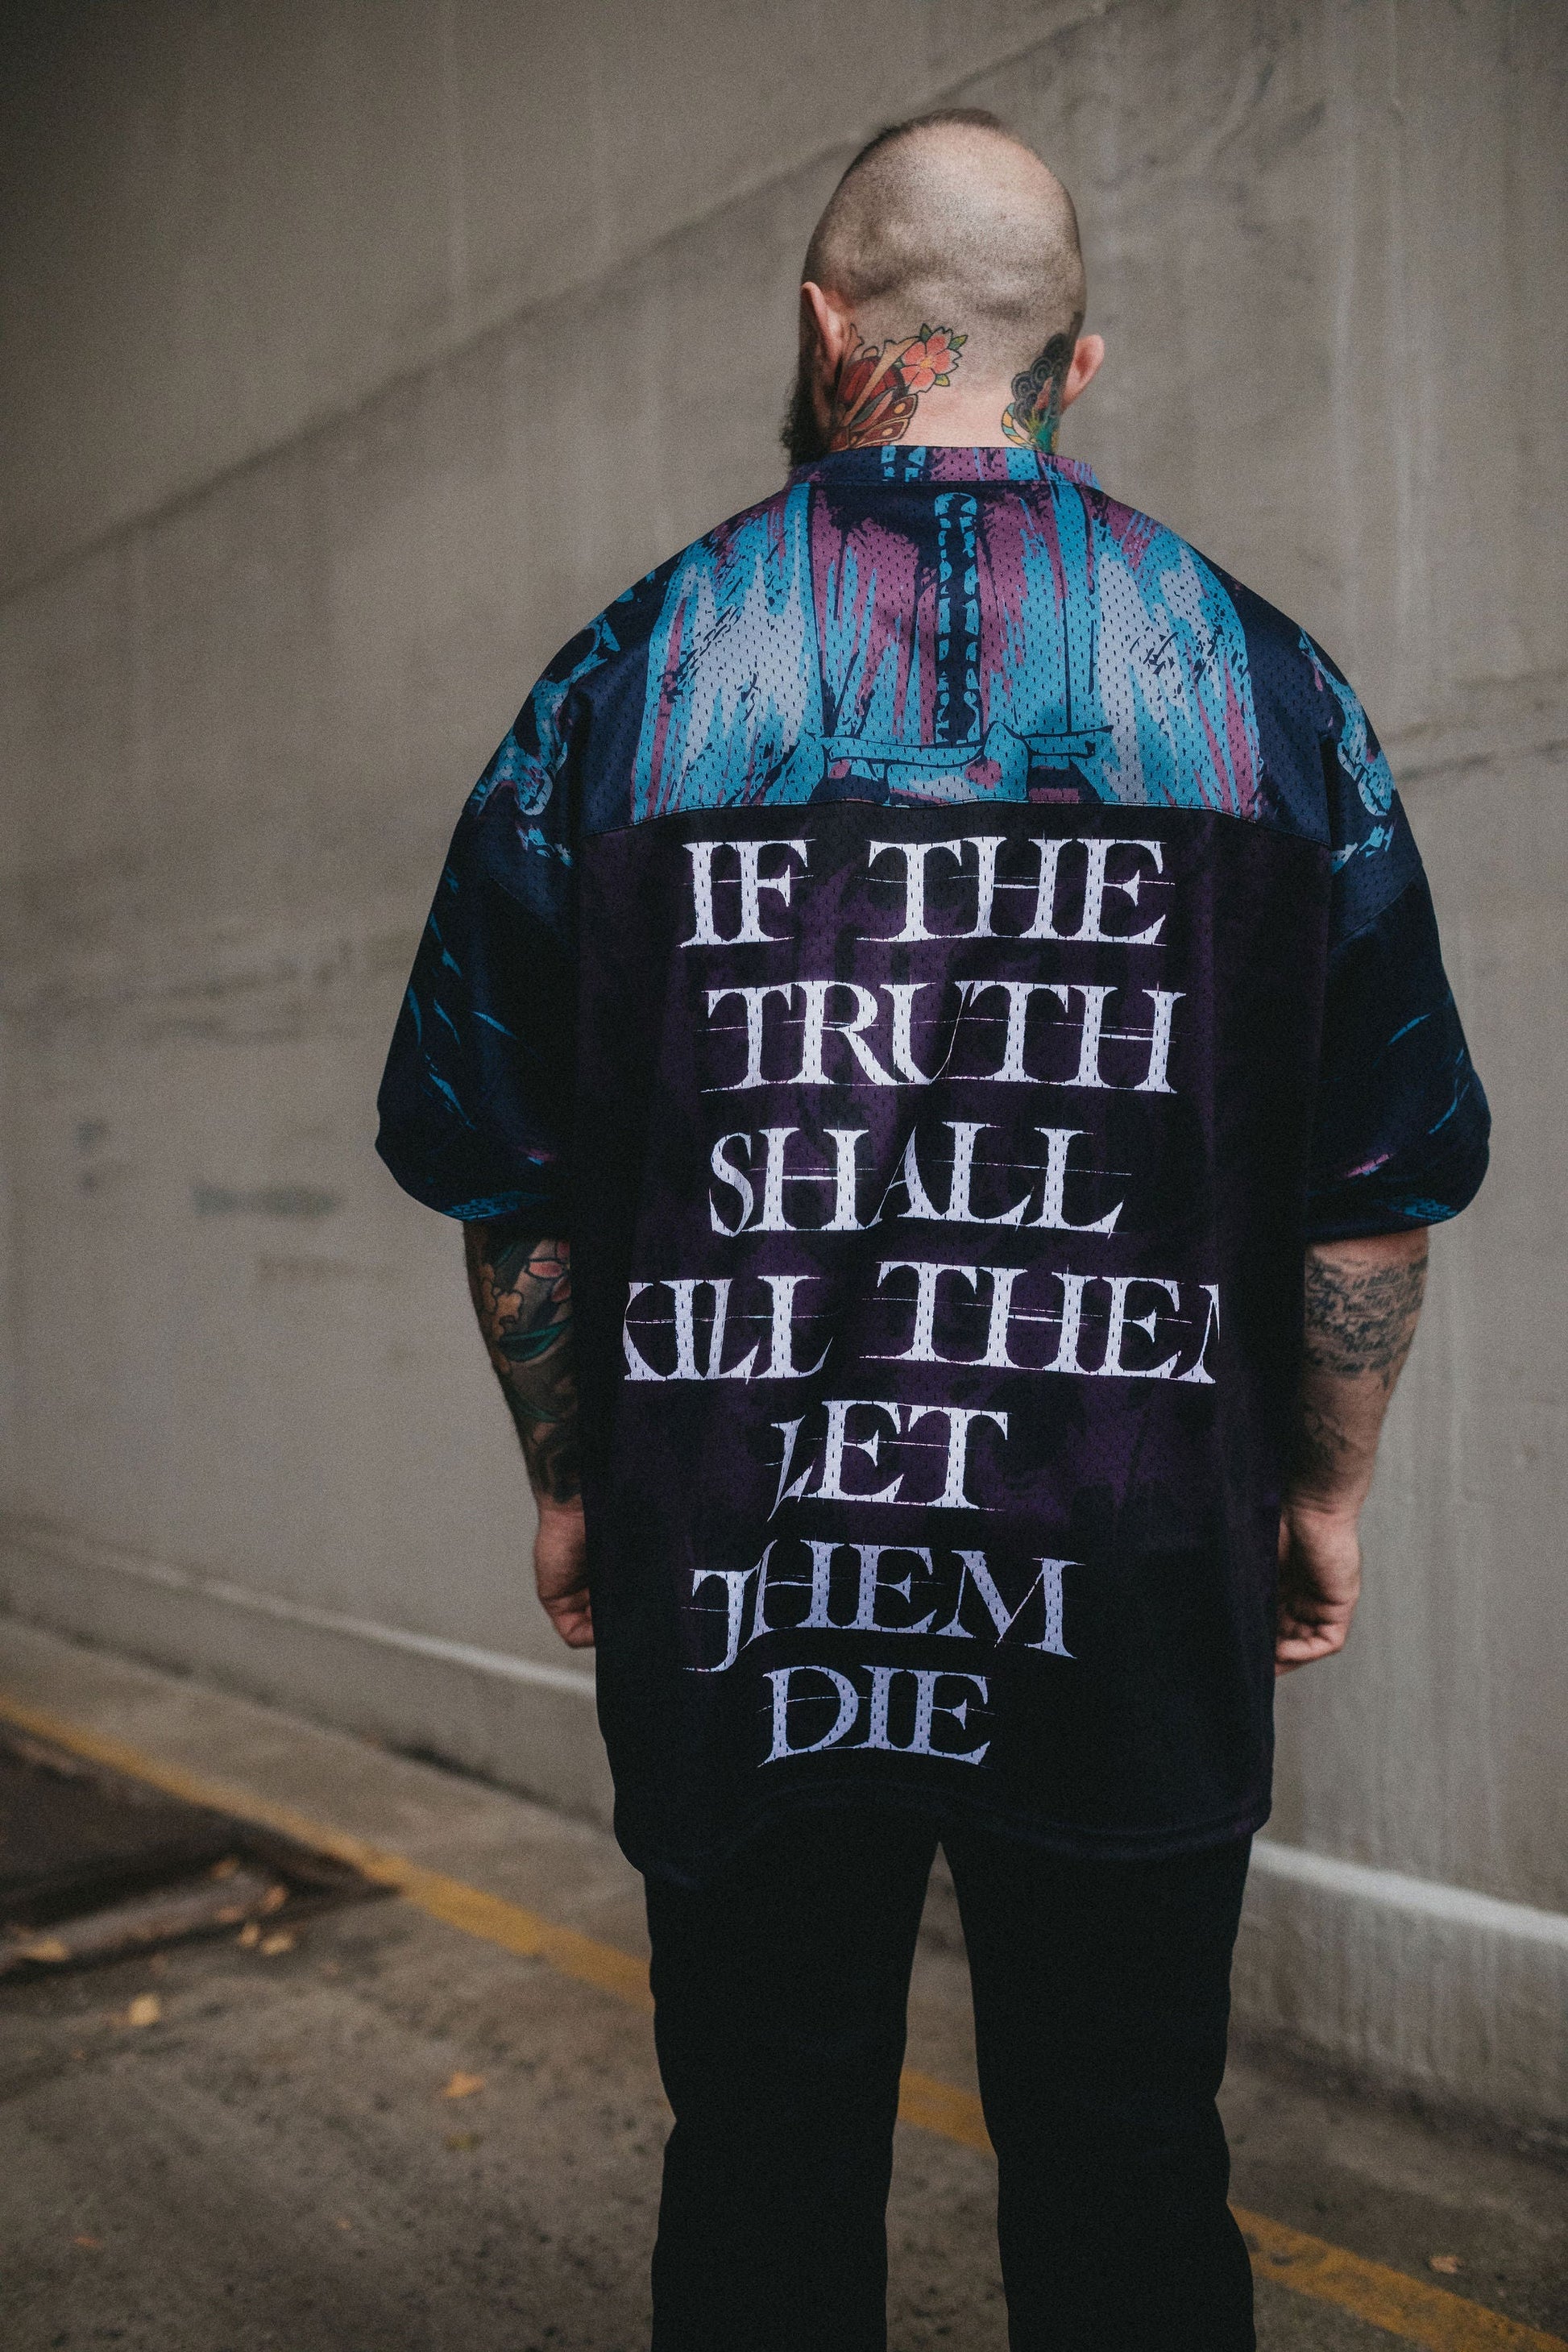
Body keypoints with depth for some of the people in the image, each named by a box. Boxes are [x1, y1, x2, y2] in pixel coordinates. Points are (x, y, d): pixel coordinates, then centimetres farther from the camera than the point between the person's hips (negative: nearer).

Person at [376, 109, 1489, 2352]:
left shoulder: (625, 677, 0)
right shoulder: (1260, 678, 2)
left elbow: (495, 1162, 3)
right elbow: (1387, 1170, 3)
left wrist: (569, 1474, 15)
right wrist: (1327, 1488, 15)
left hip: (735, 1579, 0)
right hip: (1135, 1584, 1)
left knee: (764, 2164, 16)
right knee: (1129, 2168, 15)